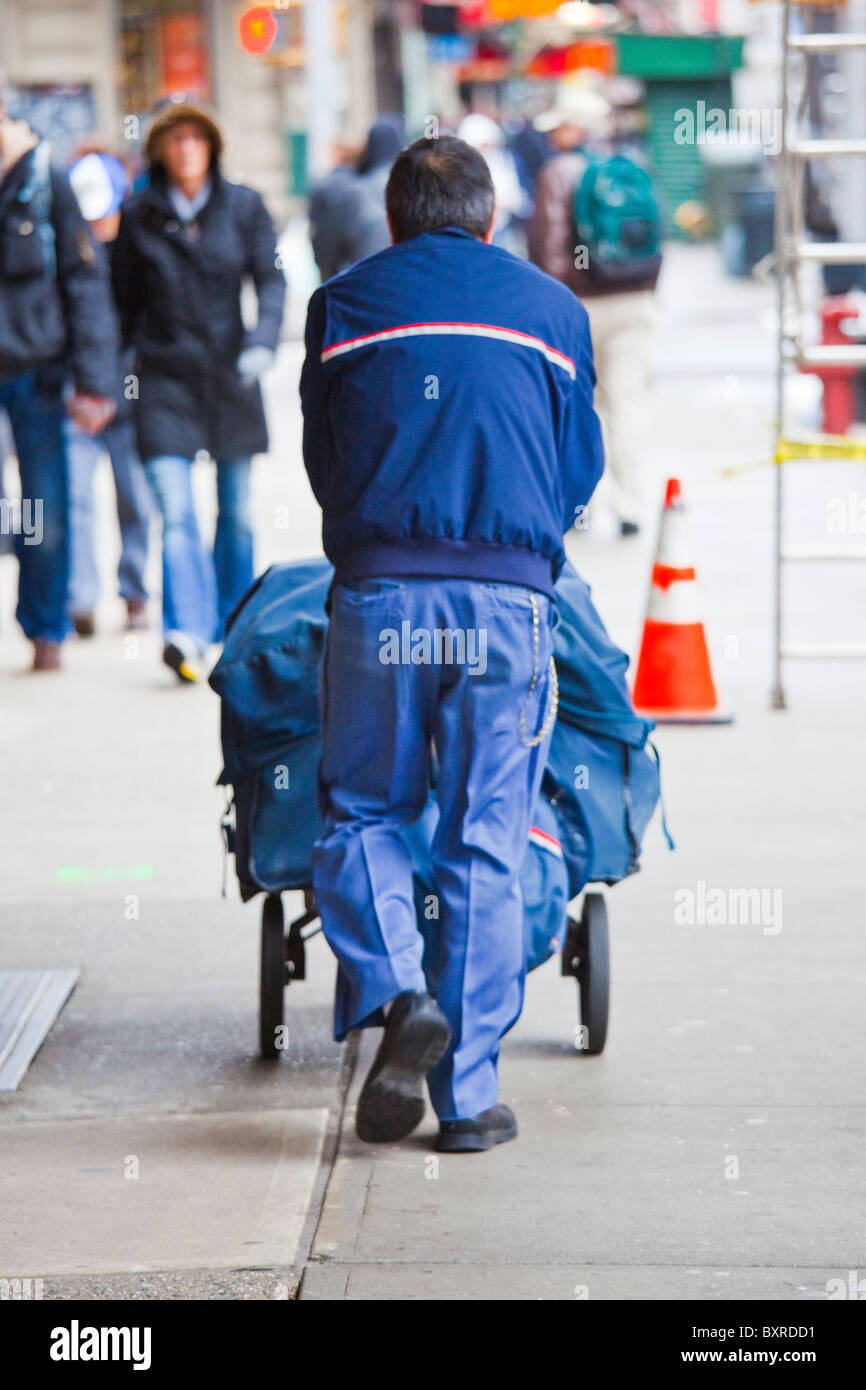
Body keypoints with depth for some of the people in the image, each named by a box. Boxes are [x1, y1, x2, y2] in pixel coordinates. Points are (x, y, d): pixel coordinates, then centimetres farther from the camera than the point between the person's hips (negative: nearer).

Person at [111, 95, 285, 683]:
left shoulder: (244, 206, 3)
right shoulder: (139, 216, 3)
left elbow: (271, 280, -1)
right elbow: (124, 302, 8)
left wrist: (262, 341, -18)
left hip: (230, 376, 1)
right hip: (164, 379, -1)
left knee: (238, 513, 10)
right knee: (175, 511, -15)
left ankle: (231, 623, 27)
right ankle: (186, 632, -22)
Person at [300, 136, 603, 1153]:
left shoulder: (343, 304, 11)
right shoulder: (552, 308, 14)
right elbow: (581, 468, 19)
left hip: (379, 597, 0)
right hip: (508, 602, 1)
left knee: (359, 814, 14)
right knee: (485, 849, 5)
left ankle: (395, 993, -12)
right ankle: (468, 1093, 4)